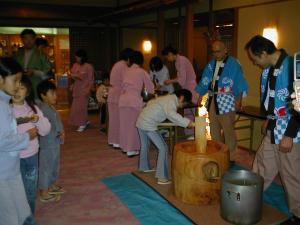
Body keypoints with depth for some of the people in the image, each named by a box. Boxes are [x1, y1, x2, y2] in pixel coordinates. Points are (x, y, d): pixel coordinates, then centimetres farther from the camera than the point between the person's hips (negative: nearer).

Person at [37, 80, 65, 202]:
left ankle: (52, 186, 40)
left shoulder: (51, 107, 8)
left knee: (54, 165, 22)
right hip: (47, 144, -10)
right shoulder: (43, 109, -23)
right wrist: (58, 134, -20)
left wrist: (61, 132, -1)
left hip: (55, 142, 10)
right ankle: (44, 193, 16)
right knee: (46, 167, 3)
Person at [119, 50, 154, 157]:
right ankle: (131, 150, 7)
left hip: (123, 99, 5)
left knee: (125, 124, 13)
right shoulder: (142, 72, 1)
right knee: (134, 125, 3)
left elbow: (124, 86, 16)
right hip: (134, 100, -5)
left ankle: (125, 147, 24)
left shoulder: (127, 71, 13)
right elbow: (150, 89, 6)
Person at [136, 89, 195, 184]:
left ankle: (144, 167, 50)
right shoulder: (171, 101, -14)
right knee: (163, 148, -5)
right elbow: (172, 114, -36)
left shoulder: (167, 98, 15)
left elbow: (151, 103, 26)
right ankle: (162, 177, -4)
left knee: (145, 145, 28)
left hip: (141, 121, 10)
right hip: (148, 125, -10)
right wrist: (188, 123, -42)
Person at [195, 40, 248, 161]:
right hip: (212, 100, 7)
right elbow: (205, 81, 16)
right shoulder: (211, 64, 12)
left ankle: (230, 158, 8)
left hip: (226, 101, -7)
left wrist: (239, 100, -15)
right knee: (214, 130, 15)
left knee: (228, 130, -4)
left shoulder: (233, 64, -8)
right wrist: (200, 96, 13)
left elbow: (239, 83, -11)